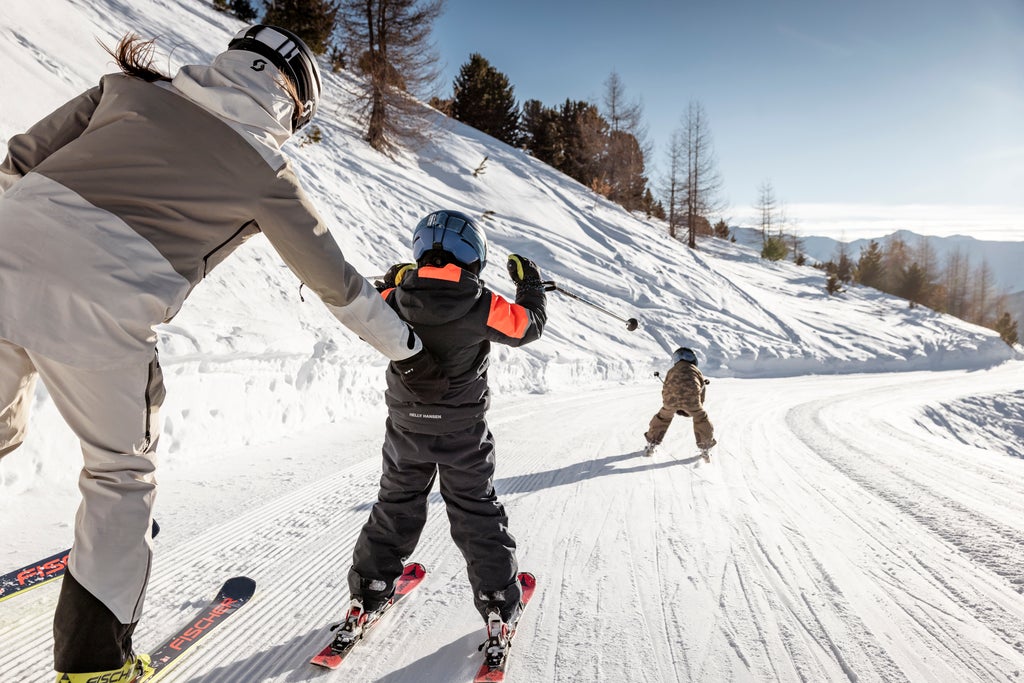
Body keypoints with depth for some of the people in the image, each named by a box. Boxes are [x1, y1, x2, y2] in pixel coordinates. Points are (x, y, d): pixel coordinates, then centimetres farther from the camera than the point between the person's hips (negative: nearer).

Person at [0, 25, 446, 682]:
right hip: (101, 313, -5)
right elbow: (337, 282, 9)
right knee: (123, 472, 18)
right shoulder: (266, 171, 3)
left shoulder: (132, 86, 14)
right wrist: (409, 352, 20)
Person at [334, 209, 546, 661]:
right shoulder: (481, 306, -18)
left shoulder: (395, 300, -10)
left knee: (394, 510, 20)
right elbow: (529, 325, -3)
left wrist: (389, 283, 26)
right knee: (478, 517, 12)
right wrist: (530, 282, 13)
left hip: (405, 429, 3)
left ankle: (365, 600, 29)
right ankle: (500, 611, 18)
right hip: (462, 434, -2)